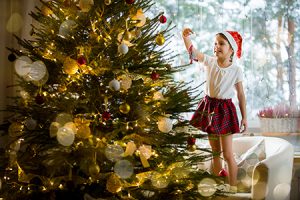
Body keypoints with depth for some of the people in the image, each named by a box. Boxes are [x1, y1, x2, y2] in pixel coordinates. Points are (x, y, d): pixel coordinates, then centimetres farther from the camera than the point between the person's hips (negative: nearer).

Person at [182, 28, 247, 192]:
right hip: (209, 107, 4)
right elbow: (192, 50, -14)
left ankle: (233, 188, 11)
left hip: (225, 110, -4)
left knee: (227, 154, -2)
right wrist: (185, 36, -33)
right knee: (215, 152, 16)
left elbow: (241, 95, -4)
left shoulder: (236, 70, -10)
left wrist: (244, 117, -2)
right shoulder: (210, 61, -3)